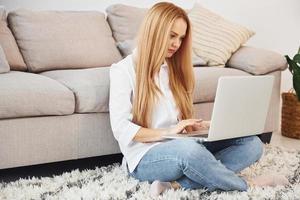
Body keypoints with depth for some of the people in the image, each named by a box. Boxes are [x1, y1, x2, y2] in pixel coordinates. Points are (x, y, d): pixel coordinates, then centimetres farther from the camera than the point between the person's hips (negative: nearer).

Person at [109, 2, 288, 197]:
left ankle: (178, 185, -27)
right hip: (146, 156, -7)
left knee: (252, 144, -11)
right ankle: (245, 185, -12)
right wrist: (168, 132, -19)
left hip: (182, 146, 7)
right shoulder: (123, 70, -3)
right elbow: (121, 129, -12)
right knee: (188, 148, -40)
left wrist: (204, 126, -2)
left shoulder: (175, 69, 17)